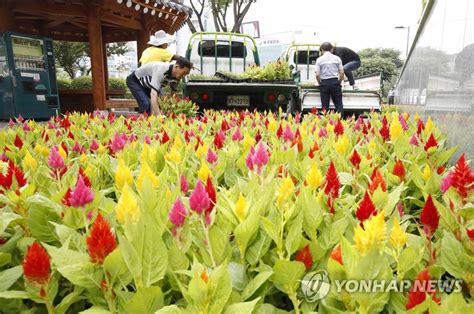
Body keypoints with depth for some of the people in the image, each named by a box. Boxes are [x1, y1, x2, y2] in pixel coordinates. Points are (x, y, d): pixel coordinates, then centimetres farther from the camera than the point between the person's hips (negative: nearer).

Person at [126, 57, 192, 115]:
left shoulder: (176, 76, -16)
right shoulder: (161, 71, -41)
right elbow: (153, 94, -48)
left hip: (147, 85, 8)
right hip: (134, 80, -7)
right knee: (146, 105, -25)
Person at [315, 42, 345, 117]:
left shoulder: (319, 59, 0)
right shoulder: (337, 58, 5)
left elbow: (317, 75, -6)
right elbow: (342, 72, 2)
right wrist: (339, 82, 15)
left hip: (324, 82, -1)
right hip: (335, 82, 1)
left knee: (325, 106, 5)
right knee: (339, 104, 5)